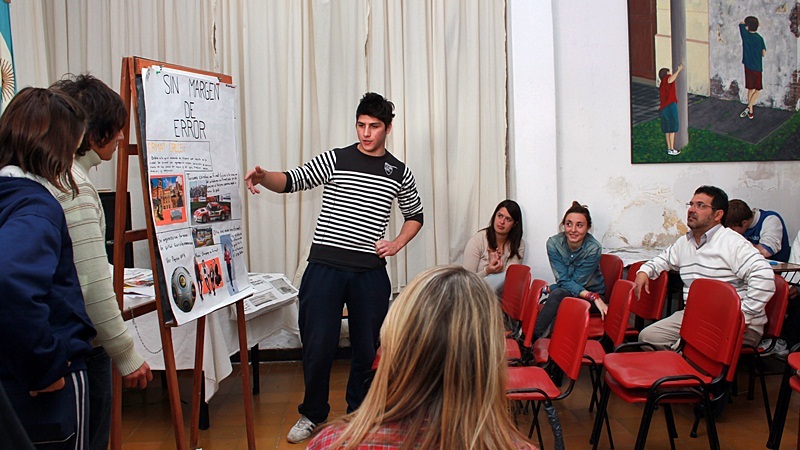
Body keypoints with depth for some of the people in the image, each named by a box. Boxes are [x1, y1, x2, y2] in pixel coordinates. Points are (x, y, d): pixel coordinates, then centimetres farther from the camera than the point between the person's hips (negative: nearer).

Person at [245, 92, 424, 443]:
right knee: (318, 346, -1)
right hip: (325, 266, -1)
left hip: (371, 272, 2)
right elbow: (292, 181, -5)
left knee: (367, 348, 9)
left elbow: (415, 215, 21)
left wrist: (397, 243, 4)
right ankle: (312, 414, 22)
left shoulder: (399, 173, 9)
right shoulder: (335, 160, 3)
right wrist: (263, 176, -26)